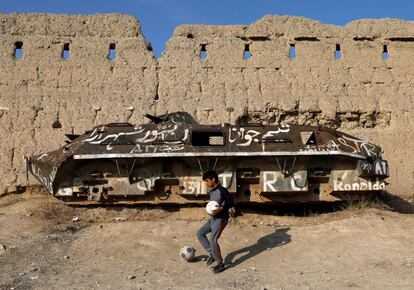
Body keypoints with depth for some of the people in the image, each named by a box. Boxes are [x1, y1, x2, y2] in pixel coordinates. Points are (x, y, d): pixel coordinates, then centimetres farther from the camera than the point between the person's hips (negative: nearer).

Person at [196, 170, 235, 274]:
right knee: (200, 233, 10)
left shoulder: (222, 190, -18)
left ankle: (221, 264, 0)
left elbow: (231, 202, -15)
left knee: (213, 240, -14)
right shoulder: (211, 191, 7)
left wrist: (221, 208, -26)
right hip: (213, 218, 9)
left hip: (221, 219, -9)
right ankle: (212, 254, 16)